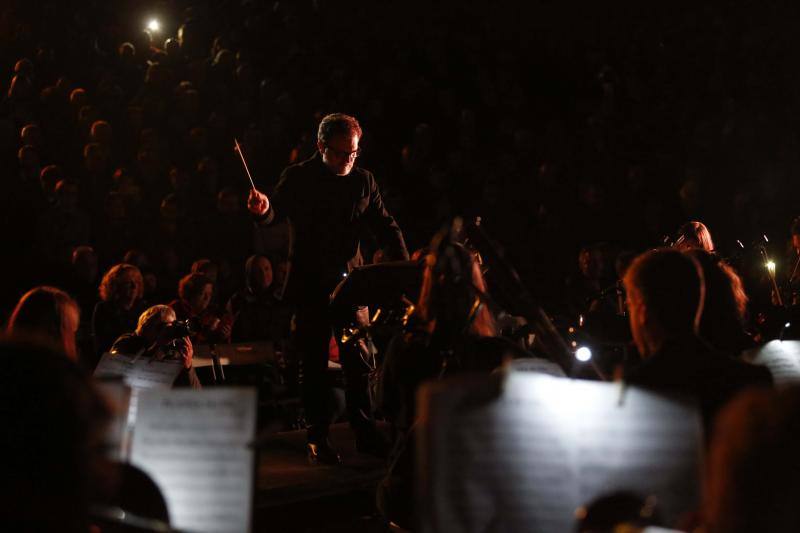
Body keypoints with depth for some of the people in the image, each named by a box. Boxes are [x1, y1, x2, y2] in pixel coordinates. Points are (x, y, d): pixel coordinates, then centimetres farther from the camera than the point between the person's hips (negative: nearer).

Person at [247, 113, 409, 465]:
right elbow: (273, 216, -10)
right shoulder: (297, 178, -1)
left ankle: (366, 434, 12)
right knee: (314, 365, 4)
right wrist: (263, 209, -35)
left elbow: (385, 226, 5)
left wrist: (404, 265, -11)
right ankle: (317, 438, 13)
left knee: (360, 361, 1)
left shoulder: (363, 181, 7)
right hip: (309, 285, -2)